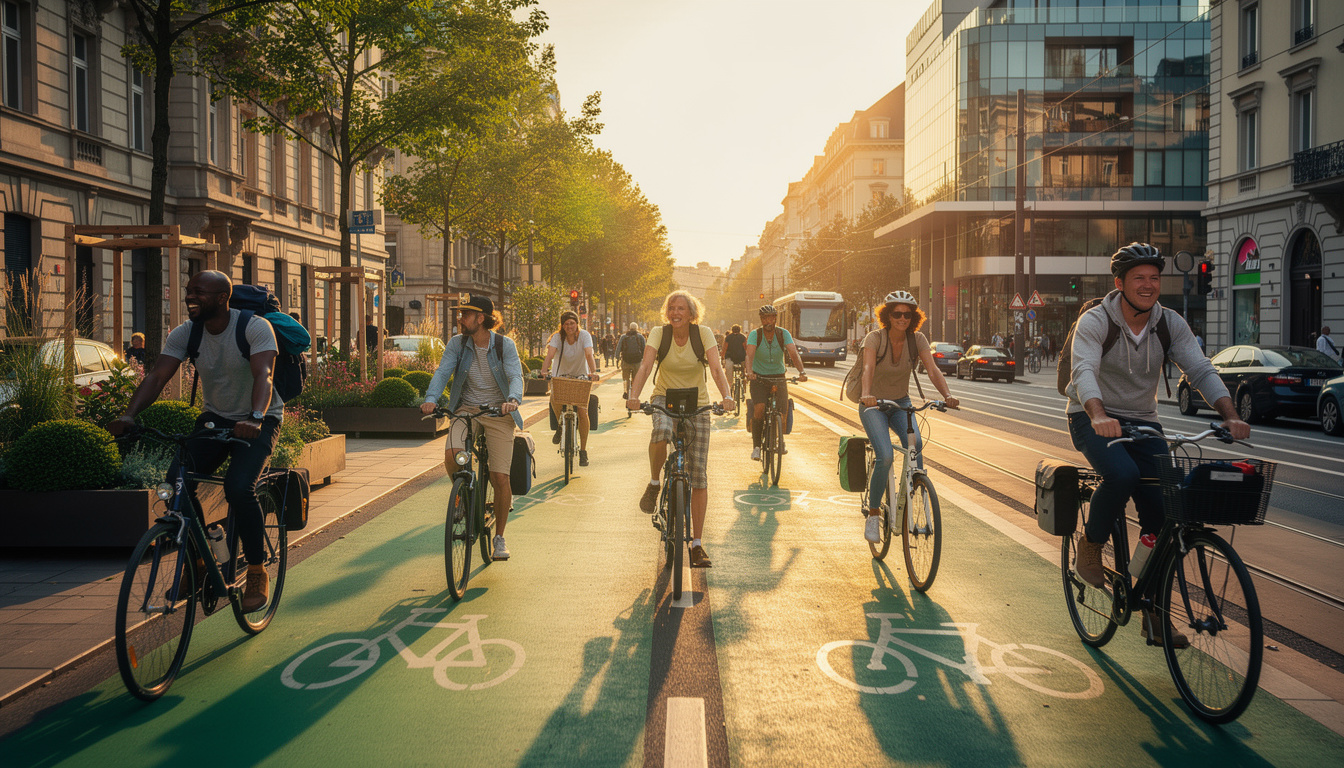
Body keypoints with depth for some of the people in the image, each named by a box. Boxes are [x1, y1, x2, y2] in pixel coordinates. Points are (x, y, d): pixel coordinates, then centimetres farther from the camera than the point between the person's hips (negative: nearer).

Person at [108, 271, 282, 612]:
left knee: (239, 488, -27)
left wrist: (255, 418, -52)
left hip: (257, 421, -5)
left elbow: (263, 374, -34)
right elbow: (157, 376, -15)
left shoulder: (255, 328, -19)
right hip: (214, 417, 5)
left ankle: (257, 573, -9)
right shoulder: (184, 334, -5)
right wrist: (129, 415, -33)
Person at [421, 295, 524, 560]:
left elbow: (515, 376, -18)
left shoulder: (504, 345, -7)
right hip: (466, 410, 2)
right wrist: (430, 399, -31)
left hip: (498, 412, -2)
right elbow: (442, 372, -11)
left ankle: (499, 537, 14)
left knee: (500, 478, -6)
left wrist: (513, 400, -40)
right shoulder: (457, 343, -1)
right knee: (451, 454, -28)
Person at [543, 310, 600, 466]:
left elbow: (589, 355, -30)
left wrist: (593, 372, -48)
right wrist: (544, 371, -48)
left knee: (583, 411, -13)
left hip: (580, 376, 0)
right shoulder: (558, 337, -14)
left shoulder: (584, 335, -16)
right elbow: (549, 355, -28)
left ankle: (583, 450, 0)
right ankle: (560, 426, 6)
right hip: (560, 375, 0)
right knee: (555, 401, -28)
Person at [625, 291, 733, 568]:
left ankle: (696, 543, 3)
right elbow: (645, 365, -22)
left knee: (698, 474, -6)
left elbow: (716, 368, -22)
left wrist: (726, 396, -39)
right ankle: (654, 483, -8)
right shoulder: (659, 333, -10)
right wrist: (634, 395, -40)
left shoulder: (703, 334, -11)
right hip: (665, 398, 0)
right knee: (661, 432, -39)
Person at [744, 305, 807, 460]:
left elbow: (793, 353, -19)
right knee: (759, 408, -23)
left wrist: (801, 371, -36)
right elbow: (750, 354, -25)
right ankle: (756, 446, -8)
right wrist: (749, 371, -44)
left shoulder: (783, 334, -6)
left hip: (779, 378, 2)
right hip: (759, 378, -2)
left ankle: (781, 441, 23)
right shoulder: (754, 334, -10)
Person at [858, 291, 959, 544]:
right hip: (874, 405, -3)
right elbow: (868, 369, -34)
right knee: (885, 457, -24)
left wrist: (948, 395, -39)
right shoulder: (874, 338, -18)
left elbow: (932, 370, -21)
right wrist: (866, 394, -55)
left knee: (915, 443, -28)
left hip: (901, 403, 3)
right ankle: (873, 514, -6)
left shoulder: (917, 340, -8)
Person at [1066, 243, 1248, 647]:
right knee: (1122, 475, -35)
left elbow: (1201, 370, -10)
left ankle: (1155, 614, 8)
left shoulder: (1170, 324, -2)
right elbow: (1084, 371, -31)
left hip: (1142, 421, 5)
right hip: (1092, 419, -4)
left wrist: (1230, 416, -28)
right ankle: (1089, 550, -7)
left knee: (1162, 510, -6)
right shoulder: (1095, 321, -15)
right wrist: (1099, 416, -51)